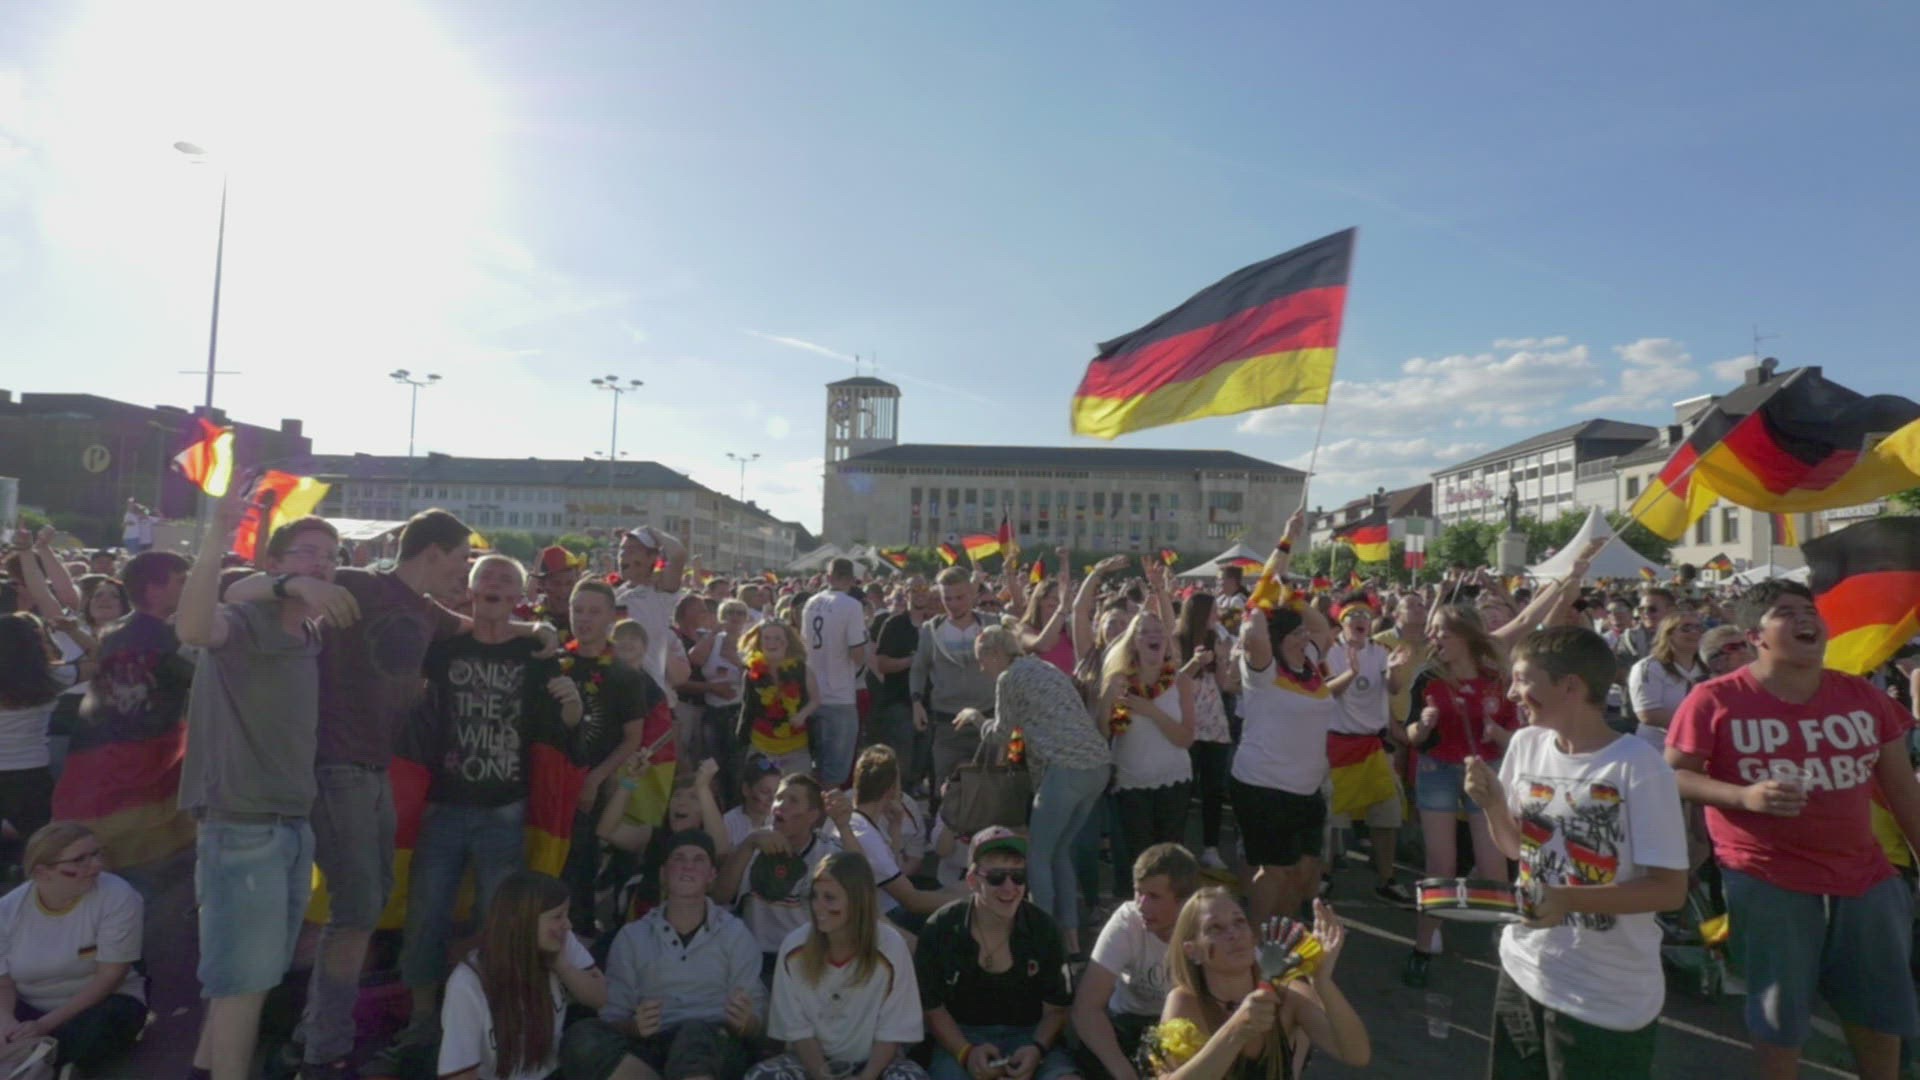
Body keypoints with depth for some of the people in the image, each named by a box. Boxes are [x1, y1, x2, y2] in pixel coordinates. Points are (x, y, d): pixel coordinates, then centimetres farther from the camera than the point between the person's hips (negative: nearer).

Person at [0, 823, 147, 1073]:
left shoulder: (117, 897, -19)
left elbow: (109, 977, -18)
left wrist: (45, 1025, -26)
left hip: (103, 1001, -2)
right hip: (30, 1008, 2)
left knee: (92, 1039, -34)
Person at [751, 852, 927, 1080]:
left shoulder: (890, 947, -19)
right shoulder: (794, 947, -13)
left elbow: (892, 1030, -12)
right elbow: (797, 1027, -7)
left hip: (875, 1061, -1)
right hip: (814, 1059, 2)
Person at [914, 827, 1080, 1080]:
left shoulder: (1043, 929, -5)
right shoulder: (940, 929, -8)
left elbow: (1056, 1008, 3)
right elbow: (931, 1007, 0)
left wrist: (1037, 1048, -17)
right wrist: (966, 1052, -16)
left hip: (1029, 1034, 1)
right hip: (960, 1035, -1)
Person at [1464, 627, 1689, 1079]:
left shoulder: (1637, 765, -18)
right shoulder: (1525, 744, -1)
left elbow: (1670, 889, -17)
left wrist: (1569, 898, -28)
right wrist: (1494, 805, -9)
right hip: (1524, 970, 6)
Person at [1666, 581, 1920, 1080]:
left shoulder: (1864, 697, 3)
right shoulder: (1715, 700, -13)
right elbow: (1673, 775, -12)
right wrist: (1745, 796, -26)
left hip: (1864, 876, 5)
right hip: (1767, 880, -5)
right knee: (1779, 1018, 9)